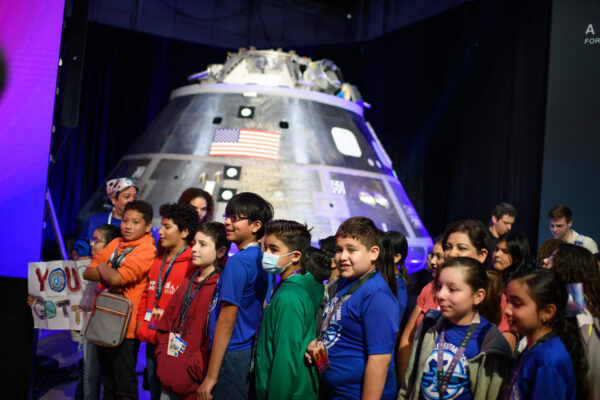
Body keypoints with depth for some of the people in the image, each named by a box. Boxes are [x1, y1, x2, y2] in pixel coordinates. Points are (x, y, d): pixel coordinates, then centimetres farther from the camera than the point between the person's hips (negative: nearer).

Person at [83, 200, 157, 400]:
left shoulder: (147, 249, -13)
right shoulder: (115, 243, 10)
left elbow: (116, 278, -24)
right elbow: (87, 272, 4)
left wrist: (102, 268, -4)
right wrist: (110, 276, -13)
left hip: (125, 326, -7)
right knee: (107, 383, 20)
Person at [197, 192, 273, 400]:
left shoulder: (237, 262, -16)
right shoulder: (260, 259, 10)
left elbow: (226, 320, -18)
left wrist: (211, 375, -15)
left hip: (232, 355, -9)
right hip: (250, 353, 9)